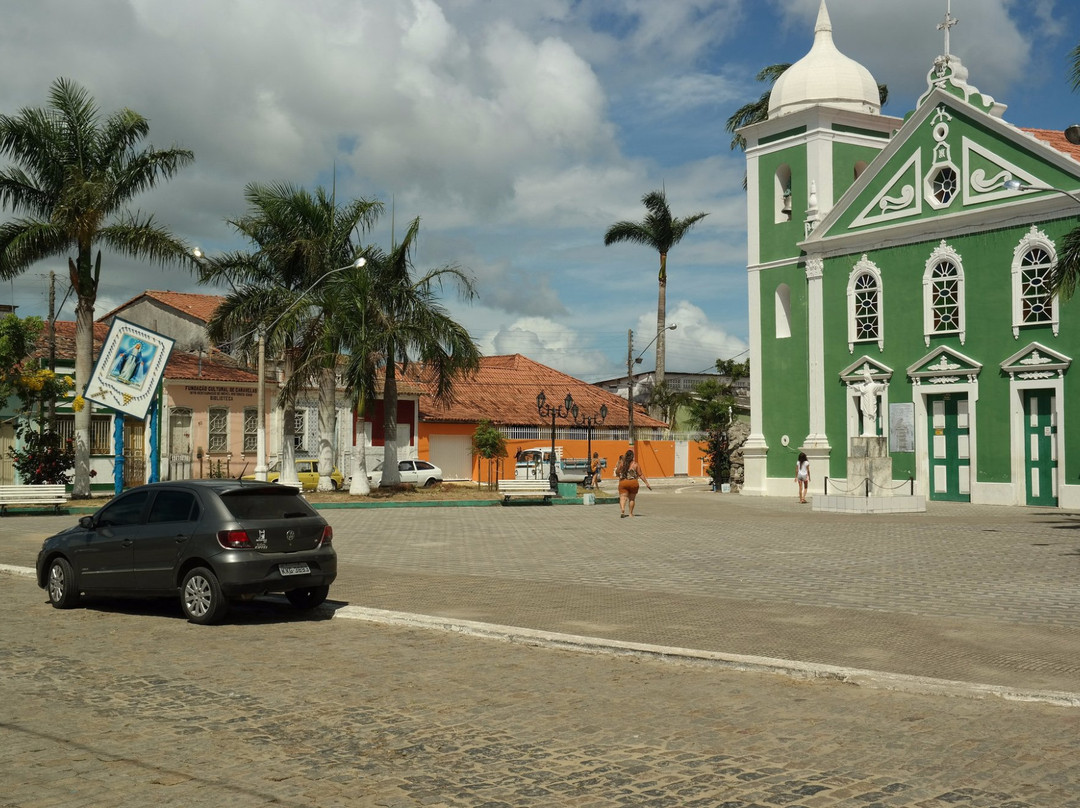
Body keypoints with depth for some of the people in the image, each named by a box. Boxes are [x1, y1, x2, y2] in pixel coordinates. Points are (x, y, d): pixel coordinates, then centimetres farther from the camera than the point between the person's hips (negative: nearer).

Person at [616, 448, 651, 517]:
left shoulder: (622, 463, 0)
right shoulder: (635, 464, -4)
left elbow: (617, 472, 10)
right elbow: (641, 475, -4)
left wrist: (619, 476, 34)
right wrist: (647, 483, 2)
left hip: (623, 483, 0)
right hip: (633, 483, 0)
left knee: (623, 498, -5)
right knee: (631, 498, 15)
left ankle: (622, 510, -30)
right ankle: (631, 513, 21)